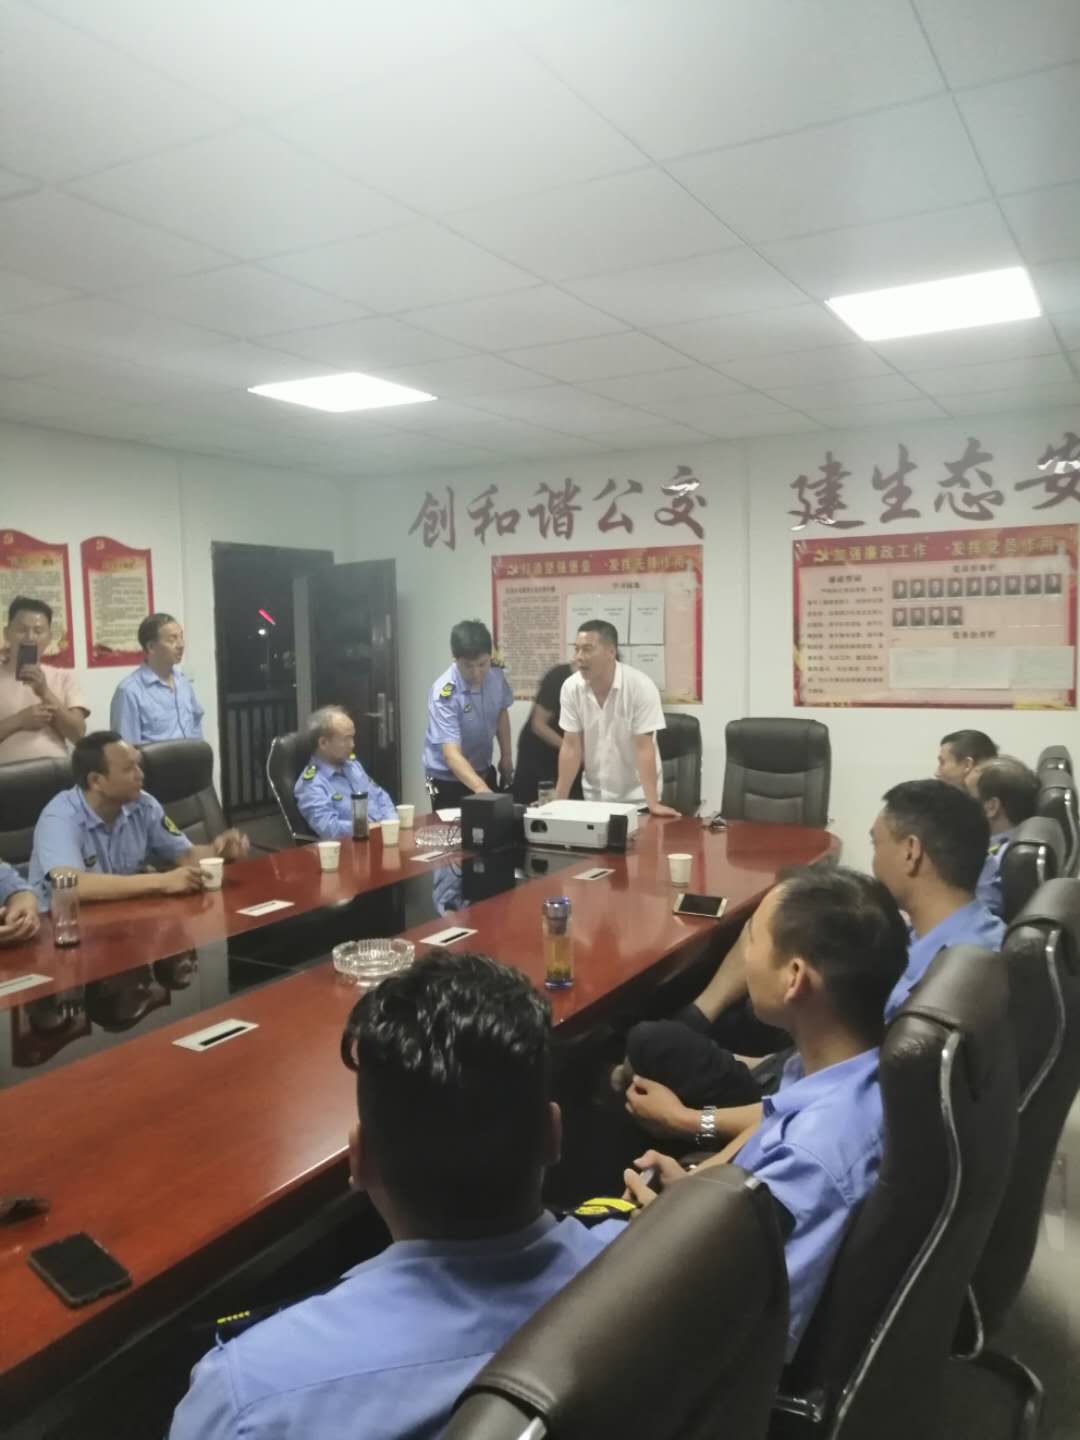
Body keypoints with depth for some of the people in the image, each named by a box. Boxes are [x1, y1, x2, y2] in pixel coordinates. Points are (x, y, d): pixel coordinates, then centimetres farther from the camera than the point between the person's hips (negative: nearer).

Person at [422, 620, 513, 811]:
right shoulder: (445, 693, -30)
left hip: (484, 771, 5)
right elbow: (452, 754, -38)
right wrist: (480, 788, -51)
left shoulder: (496, 676, -13)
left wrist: (506, 756, 11)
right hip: (448, 780, -5)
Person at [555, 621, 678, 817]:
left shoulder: (640, 686, -21)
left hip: (636, 794, -3)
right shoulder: (571, 687, -11)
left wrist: (653, 804, -26)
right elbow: (571, 747, -7)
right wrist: (559, 800, -11)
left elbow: (643, 747, -21)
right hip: (594, 793, 3)